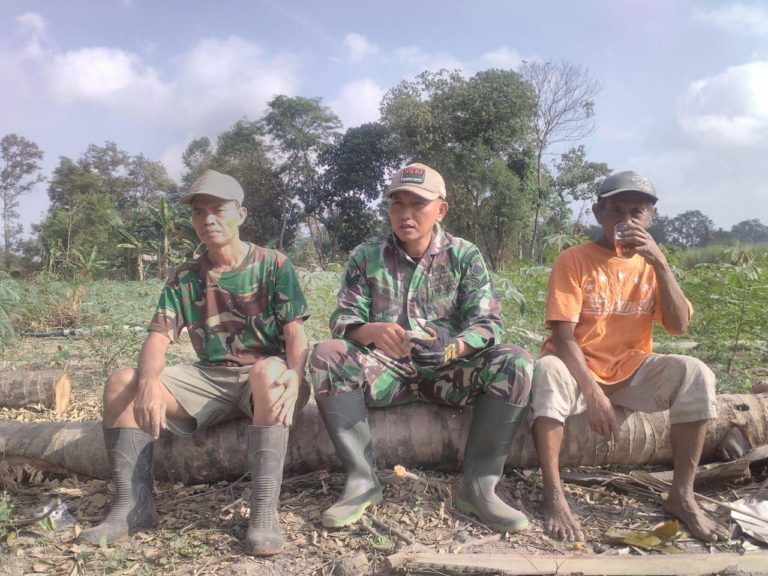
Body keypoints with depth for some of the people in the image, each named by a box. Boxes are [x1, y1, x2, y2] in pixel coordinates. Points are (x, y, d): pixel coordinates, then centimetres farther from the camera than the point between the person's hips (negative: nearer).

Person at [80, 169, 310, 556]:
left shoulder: (272, 265, -2)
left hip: (265, 377, -4)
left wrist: (295, 377, -33)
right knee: (121, 382, -15)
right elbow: (158, 339, -2)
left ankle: (264, 511, -37)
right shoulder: (185, 279, 8)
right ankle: (134, 504, -11)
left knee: (268, 369, -40)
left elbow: (295, 334, -11)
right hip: (210, 379, 4)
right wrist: (148, 381, -26)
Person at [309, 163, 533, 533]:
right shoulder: (367, 256, 2)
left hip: (449, 372, 0)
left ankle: (479, 486, -16)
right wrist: (372, 331, -30)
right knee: (325, 356, -27)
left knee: (516, 364, -26)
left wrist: (453, 347, -31)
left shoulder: (465, 257, 0)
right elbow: (343, 319, -4)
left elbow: (488, 324, -7)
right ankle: (361, 480, -19)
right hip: (386, 370, 0)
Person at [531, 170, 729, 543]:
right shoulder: (573, 261, -9)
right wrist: (593, 393, -29)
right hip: (579, 370, -3)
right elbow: (562, 337, -17)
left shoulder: (650, 264, 4)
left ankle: (681, 496, -12)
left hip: (631, 372, 4)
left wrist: (659, 262, -18)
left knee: (695, 374, -22)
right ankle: (554, 495, -30)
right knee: (548, 370, -36)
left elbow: (678, 327, -9)